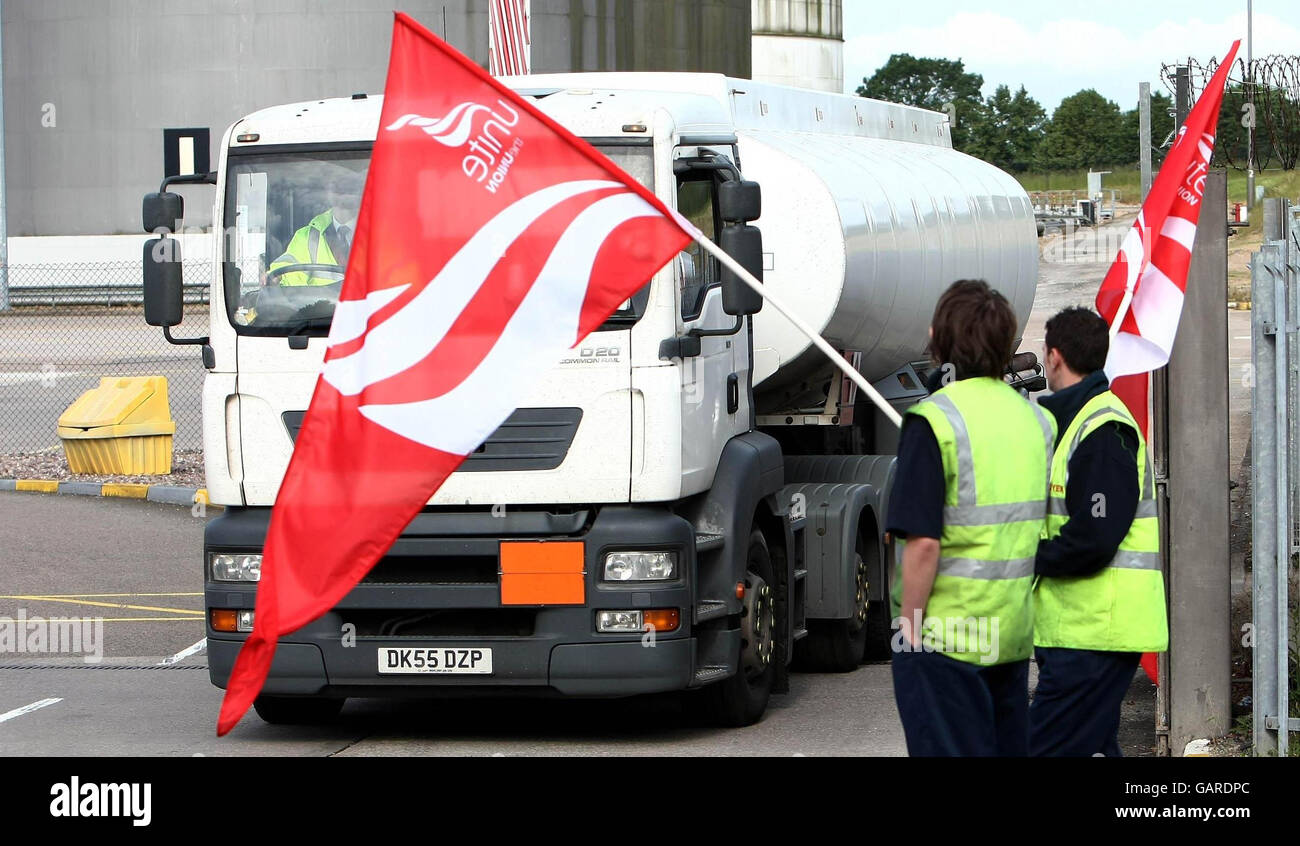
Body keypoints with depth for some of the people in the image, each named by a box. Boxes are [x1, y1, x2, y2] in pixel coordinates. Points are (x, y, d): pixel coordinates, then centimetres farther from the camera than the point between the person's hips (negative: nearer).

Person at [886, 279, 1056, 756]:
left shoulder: (934, 421, -15)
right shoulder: (1034, 418, 8)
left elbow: (923, 543, -20)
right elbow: (1042, 527, 13)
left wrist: (909, 625, -11)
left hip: (945, 632, -7)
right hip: (1014, 629, 7)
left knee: (949, 749, -2)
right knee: (1008, 748, 14)